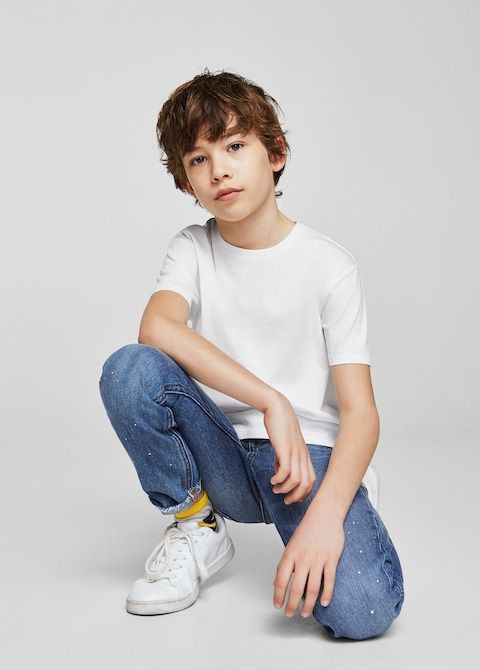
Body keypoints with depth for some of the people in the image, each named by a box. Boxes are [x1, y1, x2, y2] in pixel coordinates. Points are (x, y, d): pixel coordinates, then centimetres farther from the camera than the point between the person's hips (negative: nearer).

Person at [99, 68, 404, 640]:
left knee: (360, 609, -30)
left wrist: (326, 513, -31)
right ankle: (197, 527, -2)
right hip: (221, 458, 3)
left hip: (310, 454, -3)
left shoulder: (330, 266, -7)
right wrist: (272, 401, -30)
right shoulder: (192, 249, 2)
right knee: (128, 369, -24)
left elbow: (360, 411, -13)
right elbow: (157, 326, -21)